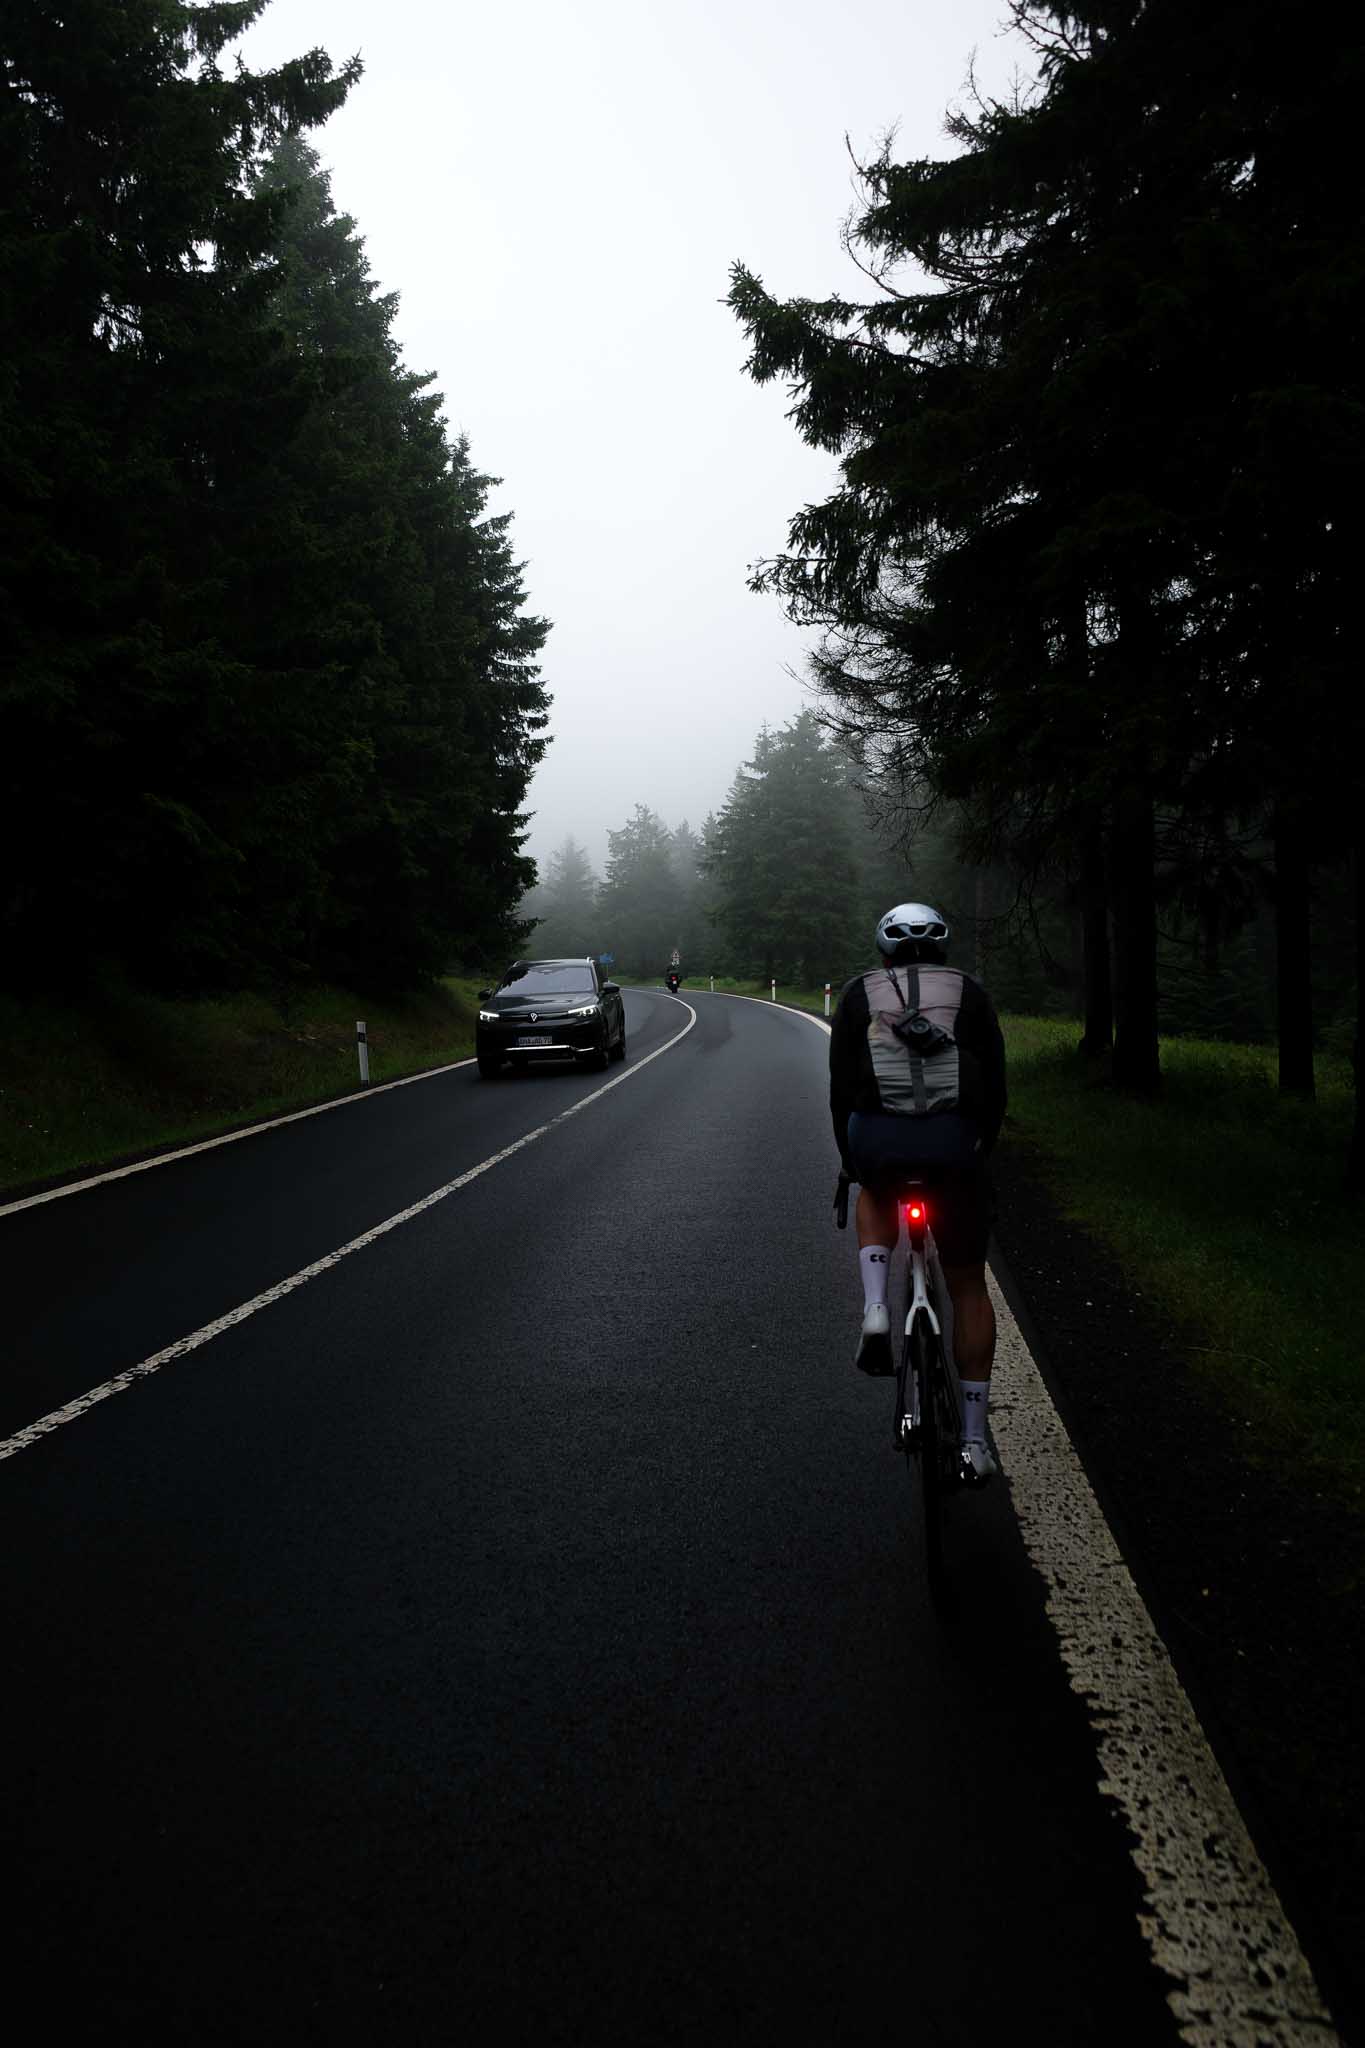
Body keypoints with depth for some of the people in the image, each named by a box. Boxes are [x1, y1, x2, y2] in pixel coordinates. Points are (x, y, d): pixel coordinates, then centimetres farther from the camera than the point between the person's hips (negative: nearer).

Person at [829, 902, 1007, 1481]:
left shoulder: (859, 994, 18)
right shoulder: (969, 993, 18)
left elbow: (840, 1088, 17)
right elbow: (995, 1086, 16)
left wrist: (849, 1158, 29)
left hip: (877, 1139, 0)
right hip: (953, 1143, 0)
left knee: (875, 1196, 37)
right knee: (968, 1286, 15)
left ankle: (875, 1313, 12)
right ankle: (974, 1438, 17)